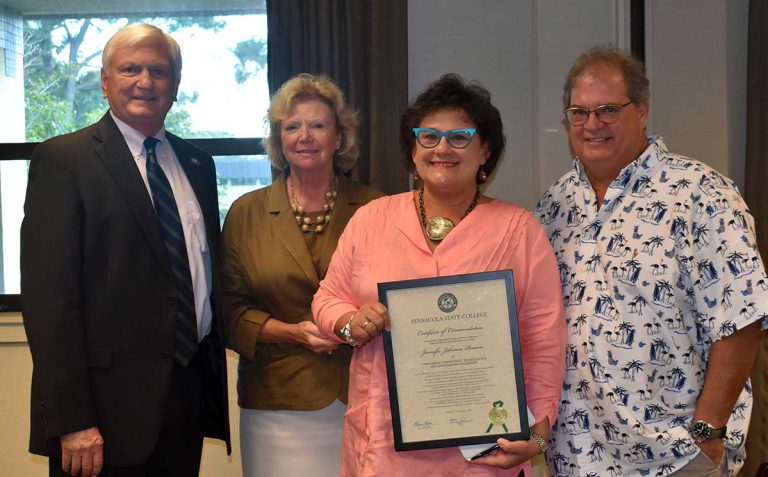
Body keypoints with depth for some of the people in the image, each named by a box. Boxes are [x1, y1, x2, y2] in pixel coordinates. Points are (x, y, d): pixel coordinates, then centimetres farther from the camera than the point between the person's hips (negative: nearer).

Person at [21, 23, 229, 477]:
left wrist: (214, 378, 12)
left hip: (191, 398, 6)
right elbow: (48, 297, -12)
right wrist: (71, 420, -17)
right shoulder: (63, 160, -6)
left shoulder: (197, 164, 13)